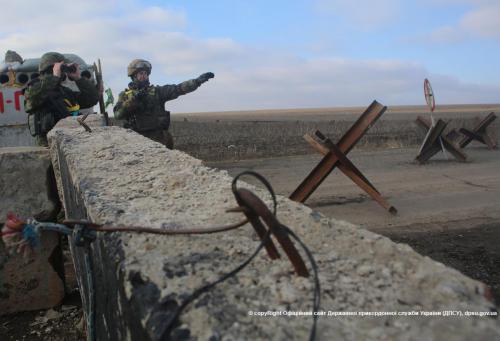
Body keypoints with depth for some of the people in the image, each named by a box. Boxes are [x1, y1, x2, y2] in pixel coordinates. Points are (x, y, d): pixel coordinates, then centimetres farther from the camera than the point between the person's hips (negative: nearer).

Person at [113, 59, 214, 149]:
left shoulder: (157, 91, 9)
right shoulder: (125, 95, 9)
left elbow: (178, 89, 0)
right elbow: (118, 114, -7)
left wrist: (198, 80, -11)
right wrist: (133, 100, -18)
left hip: (159, 138, 1)